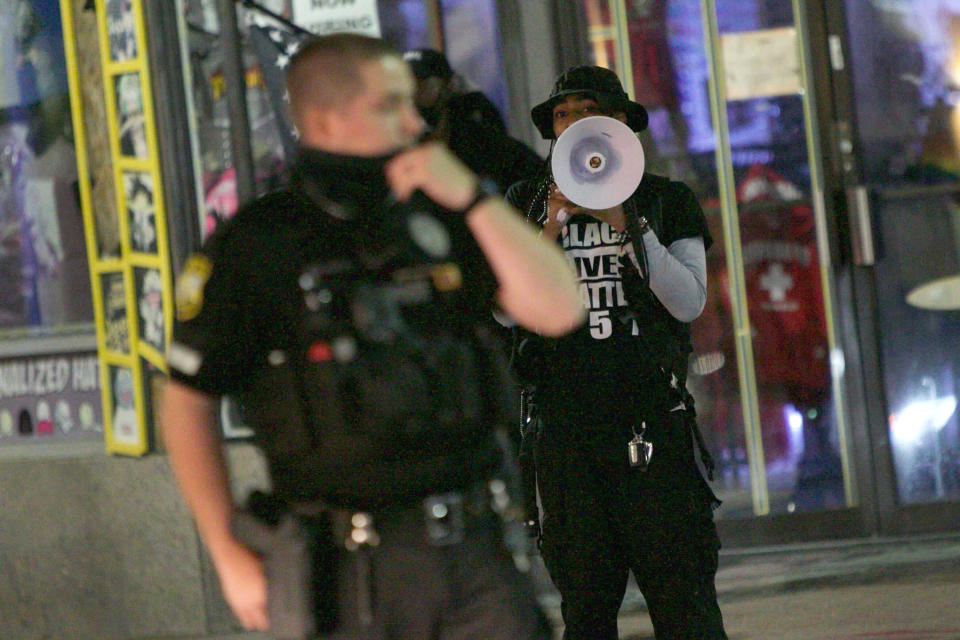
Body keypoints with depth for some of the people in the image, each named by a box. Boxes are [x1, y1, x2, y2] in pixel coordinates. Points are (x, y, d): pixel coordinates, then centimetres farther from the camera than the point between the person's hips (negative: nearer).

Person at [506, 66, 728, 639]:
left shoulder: (668, 202, 6)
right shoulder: (528, 204, 10)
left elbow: (689, 303, -5)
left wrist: (627, 225, -14)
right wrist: (551, 230, -12)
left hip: (652, 425, -1)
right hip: (564, 428, 1)